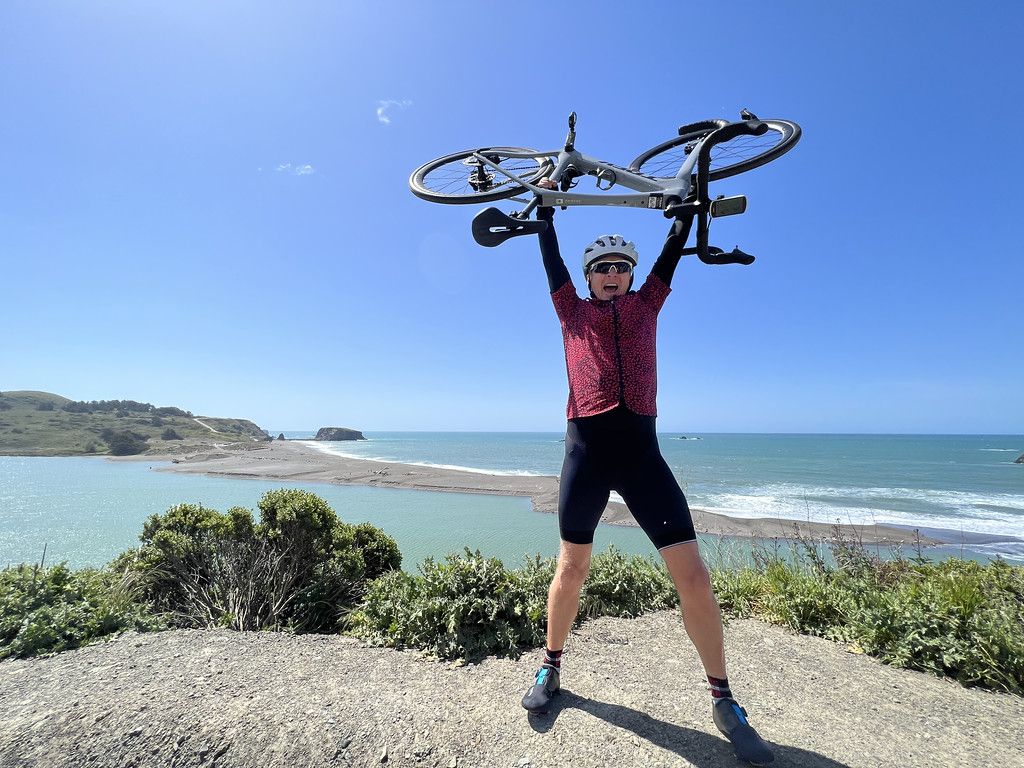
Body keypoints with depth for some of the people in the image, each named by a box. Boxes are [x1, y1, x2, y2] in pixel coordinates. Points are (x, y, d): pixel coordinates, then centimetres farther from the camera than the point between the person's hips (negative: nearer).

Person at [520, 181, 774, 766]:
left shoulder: (647, 303, 17)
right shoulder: (573, 310, 14)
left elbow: (675, 246, 17)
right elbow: (550, 255, 12)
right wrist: (546, 204, 19)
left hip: (642, 452, 1)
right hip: (587, 450, -1)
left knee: (694, 576, -1)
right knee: (572, 568, 11)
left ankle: (724, 701, 21)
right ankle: (551, 668, 34)